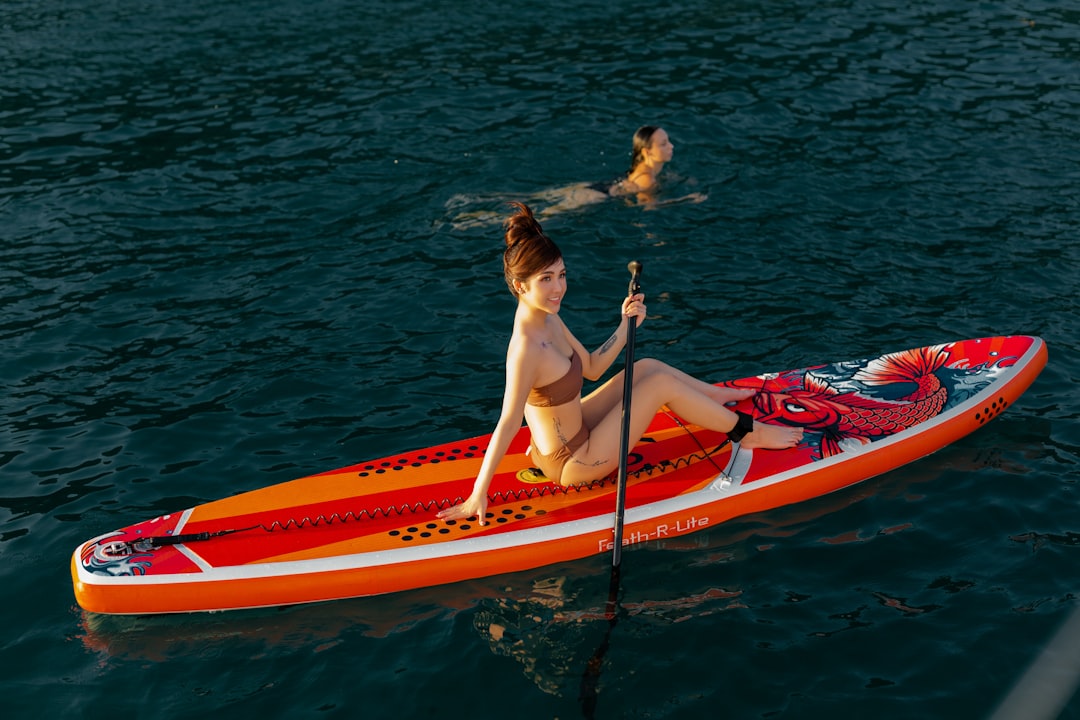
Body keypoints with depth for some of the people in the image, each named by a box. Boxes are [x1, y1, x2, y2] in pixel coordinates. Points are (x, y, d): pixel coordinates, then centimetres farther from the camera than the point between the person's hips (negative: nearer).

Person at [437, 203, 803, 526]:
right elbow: (508, 423, -29)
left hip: (572, 433, 9)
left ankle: (722, 397, 36)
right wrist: (477, 495, -28)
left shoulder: (548, 319, -1)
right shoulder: (526, 347, -30)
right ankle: (747, 432, 13)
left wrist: (626, 326, -4)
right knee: (661, 383, -6)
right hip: (572, 463, -9)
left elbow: (591, 368, 8)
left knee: (647, 367, 14)